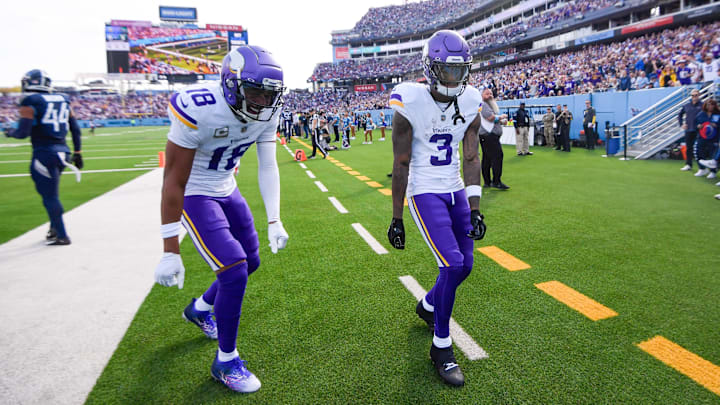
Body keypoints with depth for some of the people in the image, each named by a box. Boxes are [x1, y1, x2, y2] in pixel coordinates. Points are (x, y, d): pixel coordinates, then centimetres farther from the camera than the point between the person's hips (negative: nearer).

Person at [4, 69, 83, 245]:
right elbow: (75, 129, 11)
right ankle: (55, 228, 25)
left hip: (44, 153, -6)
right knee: (49, 192, 21)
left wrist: (9, 133, 10)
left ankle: (62, 236, 5)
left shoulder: (30, 102, -8)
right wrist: (77, 153, 17)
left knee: (50, 196, 0)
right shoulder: (63, 100, 10)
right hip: (62, 151, 7)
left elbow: (23, 132, -12)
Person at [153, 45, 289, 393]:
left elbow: (267, 167, -4)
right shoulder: (197, 110, -30)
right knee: (234, 269, -16)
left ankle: (200, 309, 44)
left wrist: (274, 221, -12)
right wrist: (170, 252, -22)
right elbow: (174, 183, -25)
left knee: (251, 261, 15)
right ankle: (226, 361, 7)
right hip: (194, 196, -7)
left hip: (227, 191, 7)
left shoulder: (266, 112, -11)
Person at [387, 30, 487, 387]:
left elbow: (471, 159, 2)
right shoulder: (410, 104, -15)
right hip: (425, 193, -6)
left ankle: (427, 305, 40)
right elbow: (401, 165, -11)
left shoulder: (470, 103, 0)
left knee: (464, 266, 9)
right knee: (452, 264, -15)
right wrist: (396, 219, -8)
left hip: (455, 191, 6)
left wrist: (475, 210, -4)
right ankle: (441, 346, 6)